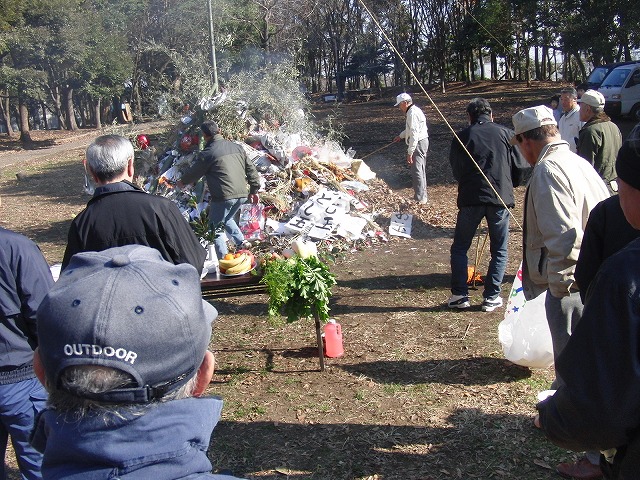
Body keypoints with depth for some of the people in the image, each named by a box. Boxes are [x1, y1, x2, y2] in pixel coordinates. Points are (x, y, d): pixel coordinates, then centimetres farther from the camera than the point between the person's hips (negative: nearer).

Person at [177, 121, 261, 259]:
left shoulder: (208, 153, -7)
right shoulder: (237, 147, 11)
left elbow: (194, 172, 6)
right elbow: (251, 169, 13)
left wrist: (182, 181, 26)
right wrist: (254, 190, 20)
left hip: (224, 197, -7)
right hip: (242, 195, 7)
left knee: (216, 227, 7)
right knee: (227, 219, 29)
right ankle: (242, 244, 21)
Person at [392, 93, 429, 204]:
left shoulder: (412, 113, -20)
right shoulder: (413, 111, 14)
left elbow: (414, 134, -26)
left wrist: (410, 152, -26)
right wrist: (401, 136, 40)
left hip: (418, 143, -11)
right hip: (421, 142, 11)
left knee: (417, 171, -9)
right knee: (420, 170, 18)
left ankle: (420, 198, -7)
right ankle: (423, 195, 29)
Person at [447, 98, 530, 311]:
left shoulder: (462, 137, 5)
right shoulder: (506, 134, 5)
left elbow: (456, 170, 10)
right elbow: (522, 167, 3)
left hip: (470, 198, 0)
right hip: (500, 198, 1)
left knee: (459, 247, 12)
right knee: (499, 250, 12)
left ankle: (459, 295, 10)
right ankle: (491, 297, 11)